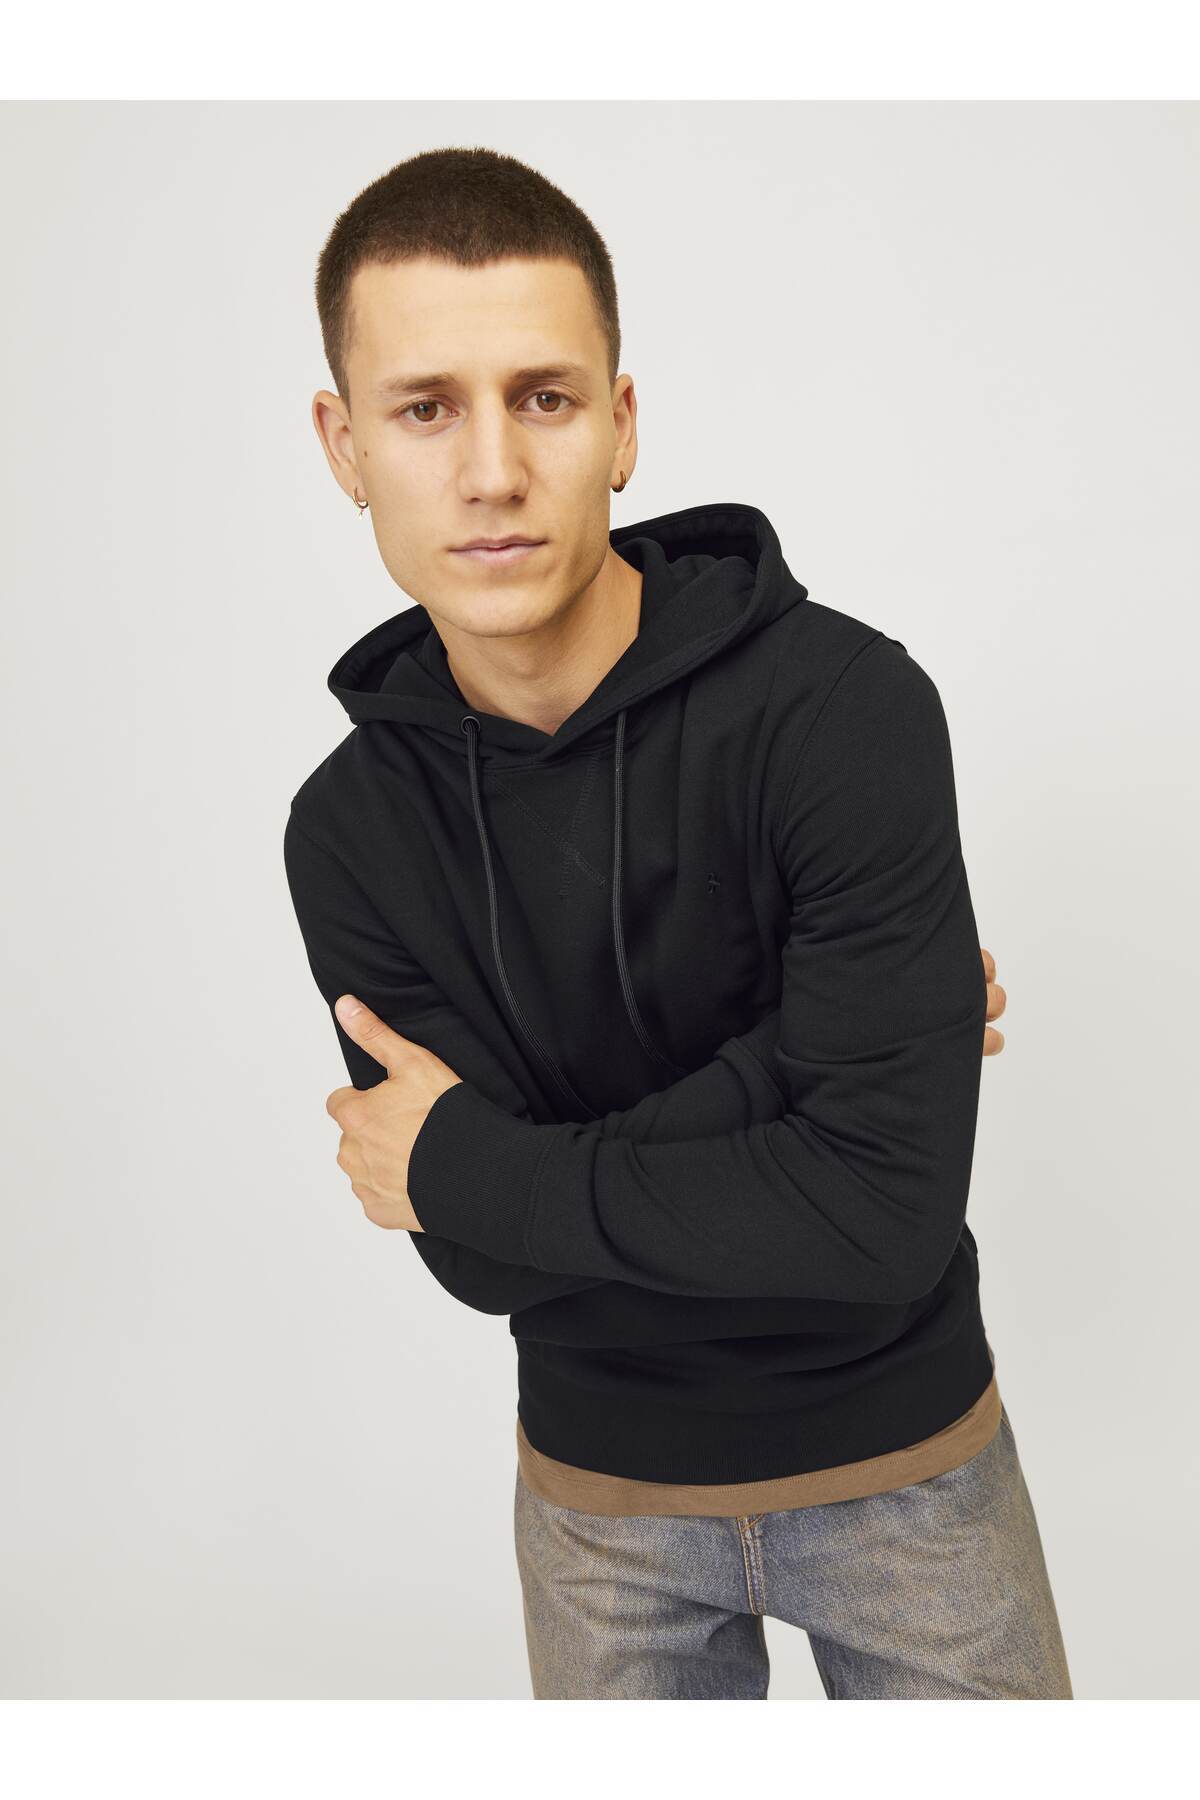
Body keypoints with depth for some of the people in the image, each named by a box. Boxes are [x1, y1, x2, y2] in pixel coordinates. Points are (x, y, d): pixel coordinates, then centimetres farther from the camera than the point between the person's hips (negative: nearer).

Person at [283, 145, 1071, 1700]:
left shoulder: (845, 706, -23)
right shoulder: (350, 828, -11)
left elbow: (882, 1219, -29)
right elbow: (486, 1269, -17)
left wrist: (462, 1165, -21)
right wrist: (805, 1049, -24)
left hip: (900, 1454, -2)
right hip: (599, 1485, 3)